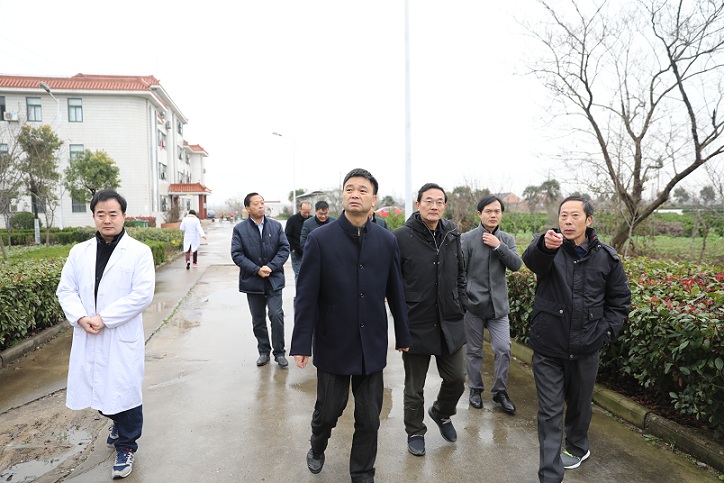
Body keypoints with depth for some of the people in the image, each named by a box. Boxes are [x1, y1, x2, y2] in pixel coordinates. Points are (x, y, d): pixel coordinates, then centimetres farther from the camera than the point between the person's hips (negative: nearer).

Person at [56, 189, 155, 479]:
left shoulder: (139, 252, -8)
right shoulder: (79, 252, 7)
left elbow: (142, 294, -15)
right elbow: (66, 290, 6)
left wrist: (104, 319, -18)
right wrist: (81, 317, -13)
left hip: (122, 336, -5)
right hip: (86, 336, 5)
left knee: (124, 389, 3)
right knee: (95, 387, 16)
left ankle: (126, 445, 26)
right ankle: (119, 423, 46)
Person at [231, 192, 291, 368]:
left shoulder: (276, 226, 4)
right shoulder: (239, 229, -2)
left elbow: (284, 248, -1)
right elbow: (237, 254, -8)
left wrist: (271, 267, -14)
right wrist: (257, 270, -16)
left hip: (274, 279, 0)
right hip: (252, 280, 0)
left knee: (276, 315, -8)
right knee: (258, 320, 11)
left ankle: (279, 352, 8)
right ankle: (264, 351, 27)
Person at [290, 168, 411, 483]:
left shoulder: (387, 241, -3)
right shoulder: (320, 239, -10)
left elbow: (395, 293, 4)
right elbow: (306, 297, -8)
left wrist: (403, 335, 11)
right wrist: (301, 344, -8)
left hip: (373, 346, 2)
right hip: (333, 344, -1)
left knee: (369, 418, 12)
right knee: (328, 410, 16)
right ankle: (317, 448, 49)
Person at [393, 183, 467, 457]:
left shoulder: (452, 235, 3)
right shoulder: (402, 237, -14)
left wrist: (461, 304, 8)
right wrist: (402, 313, -9)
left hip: (450, 323, 4)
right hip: (416, 324, -4)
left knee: (457, 378, 14)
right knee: (414, 388, 12)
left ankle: (442, 413, 45)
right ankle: (415, 432, 37)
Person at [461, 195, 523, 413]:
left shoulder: (507, 239, 6)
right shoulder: (467, 239, -5)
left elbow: (516, 265, -7)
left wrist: (499, 246, -16)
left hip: (499, 305, 3)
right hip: (473, 304, -2)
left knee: (503, 349, 1)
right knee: (473, 351, 10)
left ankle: (500, 391, 21)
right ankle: (475, 389, 29)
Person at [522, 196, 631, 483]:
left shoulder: (607, 257, -1)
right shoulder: (548, 247, -9)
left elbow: (620, 300, 9)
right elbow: (532, 259, -34)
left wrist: (606, 331, -4)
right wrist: (545, 246, -57)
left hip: (586, 349, 3)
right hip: (548, 347, -2)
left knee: (580, 404, 23)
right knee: (549, 412, 3)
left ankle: (577, 447, 49)